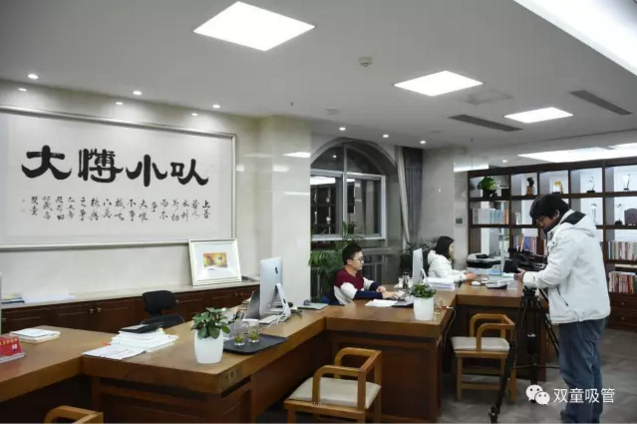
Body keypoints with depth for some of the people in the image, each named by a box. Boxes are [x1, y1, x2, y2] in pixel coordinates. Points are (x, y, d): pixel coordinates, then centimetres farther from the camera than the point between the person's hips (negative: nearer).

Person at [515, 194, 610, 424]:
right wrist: (535, 275, 12)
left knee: (576, 370, -2)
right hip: (593, 308, 11)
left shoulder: (566, 234, -19)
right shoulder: (581, 228, 14)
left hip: (580, 312, -11)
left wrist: (527, 277, -6)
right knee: (590, 366, 19)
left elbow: (555, 275, -22)